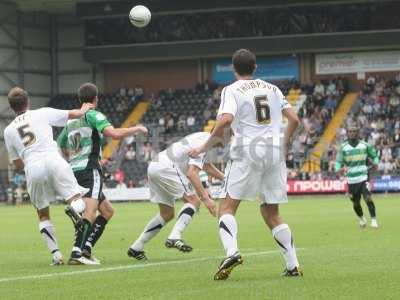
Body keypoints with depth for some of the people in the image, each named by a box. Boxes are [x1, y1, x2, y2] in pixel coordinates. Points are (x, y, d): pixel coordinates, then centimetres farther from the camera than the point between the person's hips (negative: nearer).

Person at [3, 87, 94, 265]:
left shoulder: (8, 131, 21)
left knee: (43, 215, 18)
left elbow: (18, 164, 27)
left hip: (32, 169, 2)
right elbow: (75, 114, 19)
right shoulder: (42, 114, 14)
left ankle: (56, 254, 6)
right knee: (76, 199, -7)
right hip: (53, 160, -2)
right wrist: (83, 110, 42)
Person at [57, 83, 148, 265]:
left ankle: (86, 248, 5)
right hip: (89, 170, -8)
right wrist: (137, 129, -3)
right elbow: (114, 134, -17)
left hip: (74, 172, 8)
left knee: (107, 210, 16)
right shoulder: (93, 115, -2)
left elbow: (59, 149, 25)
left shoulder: (71, 121, 21)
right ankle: (77, 253, -35)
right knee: (90, 212, -20)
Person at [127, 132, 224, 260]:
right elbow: (191, 173, -24)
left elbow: (207, 166, 34)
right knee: (193, 201, -12)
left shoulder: (205, 138, 17)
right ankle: (174, 237, -25)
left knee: (167, 214, 15)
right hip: (166, 167, -10)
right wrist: (205, 199, -26)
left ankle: (136, 247, 15)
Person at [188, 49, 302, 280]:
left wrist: (204, 148, -8)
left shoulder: (232, 90, 0)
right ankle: (293, 266, 6)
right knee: (271, 214, 13)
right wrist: (283, 145, 27)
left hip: (247, 150, -5)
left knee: (227, 207, -1)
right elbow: (294, 120, 13)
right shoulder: (272, 89, 16)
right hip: (274, 152, 5)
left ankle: (232, 251, -27)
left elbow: (225, 121, -17)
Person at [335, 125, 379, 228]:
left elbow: (374, 155, 17)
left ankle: (374, 219, -11)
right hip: (351, 180, 1)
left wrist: (375, 164, 2)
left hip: (363, 177, -1)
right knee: (356, 203, 10)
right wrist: (339, 169, -22)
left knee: (368, 198, -19)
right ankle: (361, 218, 37)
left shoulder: (365, 145, 2)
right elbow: (338, 161, -3)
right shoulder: (343, 147, -1)